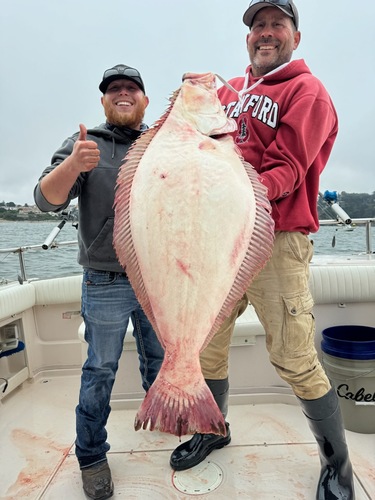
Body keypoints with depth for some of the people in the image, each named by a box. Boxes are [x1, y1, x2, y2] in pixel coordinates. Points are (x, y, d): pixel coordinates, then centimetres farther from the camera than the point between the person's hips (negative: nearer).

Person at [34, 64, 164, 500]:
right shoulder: (84, 144, -2)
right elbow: (47, 200, -13)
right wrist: (73, 164, -32)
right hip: (105, 284, -3)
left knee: (159, 358, 21)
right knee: (100, 371, 8)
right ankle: (91, 457, 27)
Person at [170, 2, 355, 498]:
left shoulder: (306, 90, 3)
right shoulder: (227, 90, 21)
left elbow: (287, 167, -11)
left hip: (275, 239, -5)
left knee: (295, 361, -4)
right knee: (208, 342, 12)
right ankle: (214, 429, 38)